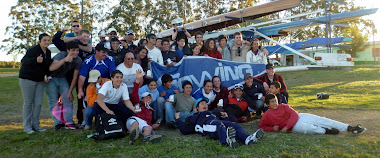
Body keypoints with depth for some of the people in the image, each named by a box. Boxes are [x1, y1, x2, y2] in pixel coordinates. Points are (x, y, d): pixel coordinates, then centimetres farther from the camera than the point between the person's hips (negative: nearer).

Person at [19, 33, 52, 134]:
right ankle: (27, 126, 9)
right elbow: (23, 61, -21)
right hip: (27, 79, -6)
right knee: (28, 103, -1)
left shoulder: (48, 52, 8)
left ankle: (35, 125, 14)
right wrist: (36, 60, -37)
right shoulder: (33, 50, -14)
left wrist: (46, 76, 6)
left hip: (40, 80, 6)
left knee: (38, 103, 3)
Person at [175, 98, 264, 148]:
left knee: (236, 125, -26)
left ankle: (247, 139, -56)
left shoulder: (212, 114, 46)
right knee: (219, 125, -41)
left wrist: (226, 117, 29)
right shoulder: (194, 117, 35)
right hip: (207, 124, -5)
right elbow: (184, 130, 23)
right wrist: (177, 119, 25)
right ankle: (228, 140, -74)